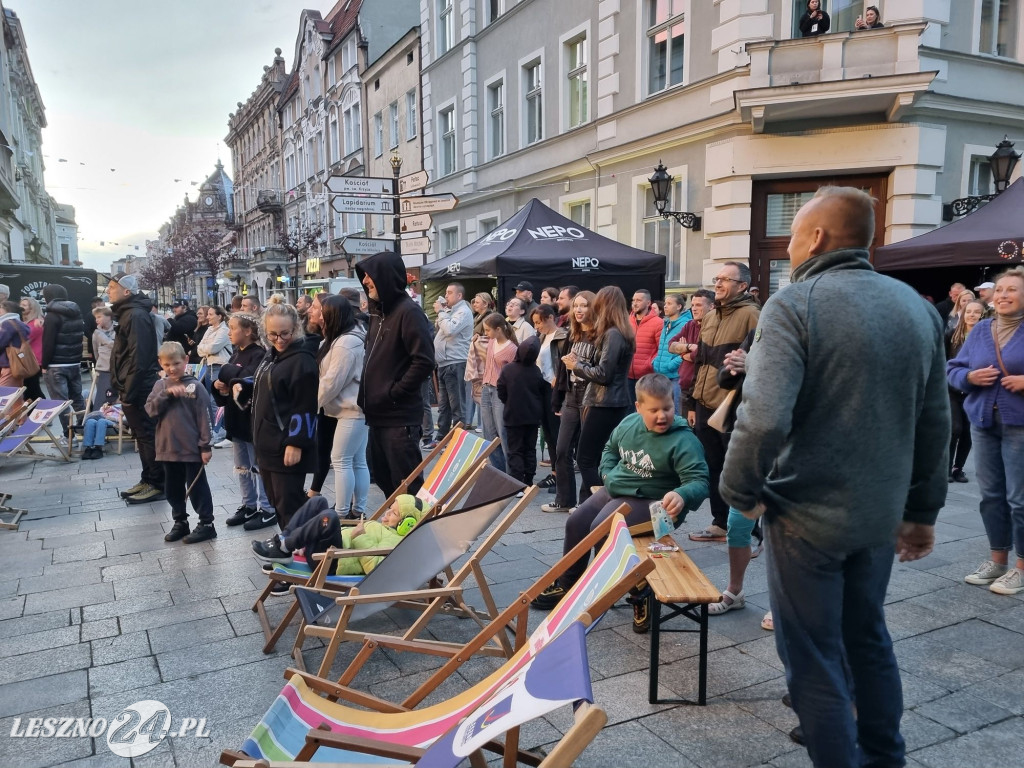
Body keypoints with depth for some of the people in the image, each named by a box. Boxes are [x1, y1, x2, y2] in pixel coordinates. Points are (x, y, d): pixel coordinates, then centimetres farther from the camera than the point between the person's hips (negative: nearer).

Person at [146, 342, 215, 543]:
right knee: (172, 488, 16)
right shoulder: (160, 385, 6)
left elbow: (204, 418, -9)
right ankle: (180, 522, 30)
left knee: (197, 487, 4)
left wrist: (206, 446, -11)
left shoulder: (195, 386, -9)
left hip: (192, 448, -5)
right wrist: (166, 394, -18)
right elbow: (150, 410, -4)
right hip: (168, 448, 5)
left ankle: (206, 524, 14)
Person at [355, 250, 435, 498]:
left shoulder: (408, 312, -14)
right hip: (377, 414, 9)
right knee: (384, 480, 17)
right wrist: (368, 389, 10)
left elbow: (424, 361, -21)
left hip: (400, 417, -9)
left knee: (407, 484, -1)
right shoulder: (378, 311, 14)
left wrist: (394, 392, -17)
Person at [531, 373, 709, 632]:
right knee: (576, 523, 6)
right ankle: (567, 586, 26)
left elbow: (699, 481, -30)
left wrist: (682, 495, -51)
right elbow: (610, 448, 20)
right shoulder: (629, 423, -1)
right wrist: (608, 474, 3)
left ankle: (638, 595, -4)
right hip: (616, 489, 8)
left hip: (650, 501, -8)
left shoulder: (683, 441, -22)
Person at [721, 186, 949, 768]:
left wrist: (740, 491, -12)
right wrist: (923, 511, 17)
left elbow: (764, 417, -28)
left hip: (807, 513, -7)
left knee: (814, 655, 8)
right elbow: (935, 422, 9)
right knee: (868, 636, 25)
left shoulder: (795, 304, -16)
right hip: (882, 516, 7)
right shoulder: (918, 306, 4)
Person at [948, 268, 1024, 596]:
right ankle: (998, 560, 24)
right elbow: (954, 369, 10)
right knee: (991, 494, 11)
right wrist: (971, 377, -9)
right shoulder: (980, 330, 9)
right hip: (983, 422, 5)